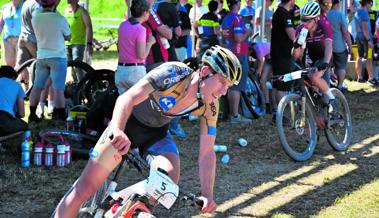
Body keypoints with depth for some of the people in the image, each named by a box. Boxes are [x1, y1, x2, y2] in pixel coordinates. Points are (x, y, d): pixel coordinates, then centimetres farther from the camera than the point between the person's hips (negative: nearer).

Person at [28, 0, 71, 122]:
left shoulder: (35, 18, -3)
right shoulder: (60, 19, -15)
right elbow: (67, 37, -3)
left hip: (41, 57, 5)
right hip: (58, 57, -5)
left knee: (37, 87, 11)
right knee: (58, 89, -4)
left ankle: (32, 115, 16)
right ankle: (61, 116, -5)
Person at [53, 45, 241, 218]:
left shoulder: (210, 106, -17)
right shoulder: (175, 74, -32)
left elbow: (207, 153, -13)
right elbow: (126, 98, -42)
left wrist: (207, 195, -27)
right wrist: (118, 131, -61)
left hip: (156, 133, 4)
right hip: (128, 124, -4)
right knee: (84, 189, -10)